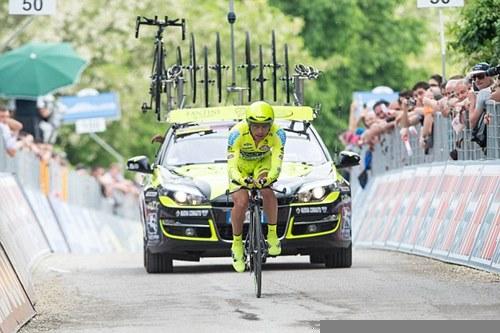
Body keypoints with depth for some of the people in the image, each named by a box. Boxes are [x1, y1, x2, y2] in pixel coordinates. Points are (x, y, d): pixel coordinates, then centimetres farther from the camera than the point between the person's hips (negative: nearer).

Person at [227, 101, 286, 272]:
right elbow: (231, 166, -39)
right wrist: (242, 179, -61)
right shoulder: (237, 133, -36)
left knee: (268, 192, -29)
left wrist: (268, 178, -60)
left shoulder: (277, 134, -32)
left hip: (263, 162, 1)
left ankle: (272, 235, -11)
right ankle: (237, 245, 2)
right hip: (241, 164, -1)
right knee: (241, 202, -20)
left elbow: (277, 164, -38)